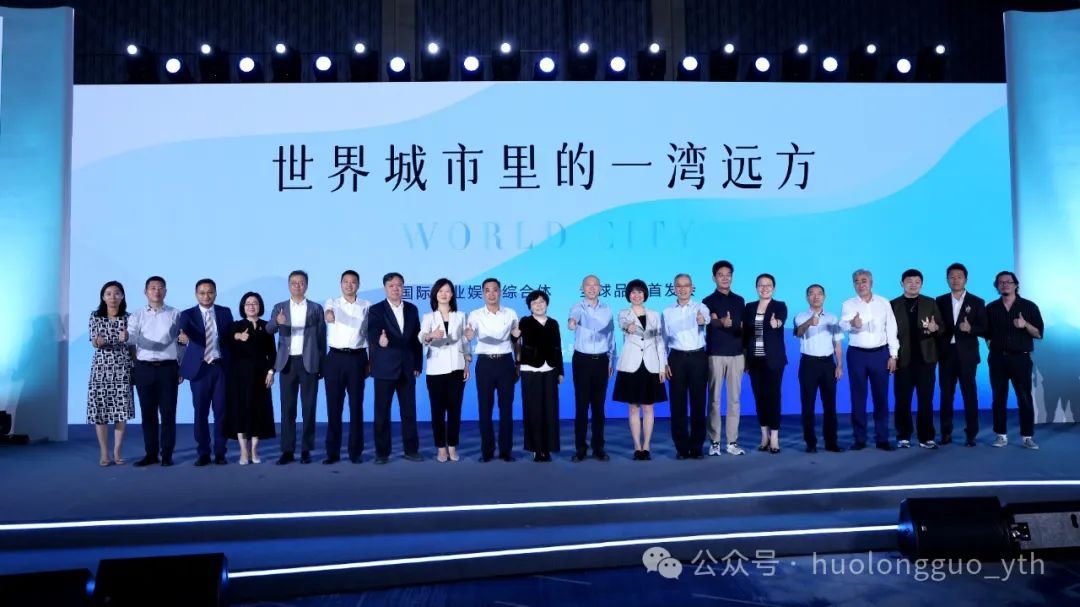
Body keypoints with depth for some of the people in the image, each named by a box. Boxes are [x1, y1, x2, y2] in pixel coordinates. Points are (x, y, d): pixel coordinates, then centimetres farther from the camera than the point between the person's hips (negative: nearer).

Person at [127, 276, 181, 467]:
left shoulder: (175, 315, 6)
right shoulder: (137, 315, 7)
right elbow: (132, 338, -9)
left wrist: (182, 369, 3)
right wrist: (127, 336, -34)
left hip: (168, 367, -1)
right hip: (144, 368, 1)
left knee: (168, 412, 0)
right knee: (148, 413, 6)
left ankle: (166, 454, 7)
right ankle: (151, 454, 15)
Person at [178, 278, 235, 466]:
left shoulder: (225, 312, 8)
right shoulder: (188, 314, 2)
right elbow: (182, 331, -16)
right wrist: (182, 336, -40)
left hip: (221, 367, 1)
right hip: (200, 368, -1)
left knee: (221, 411, 3)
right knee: (200, 412, 3)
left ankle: (220, 452, 11)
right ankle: (203, 453, 13)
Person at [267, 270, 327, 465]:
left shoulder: (316, 308, 6)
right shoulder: (279, 308, 9)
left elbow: (322, 337, 6)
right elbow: (268, 330, -7)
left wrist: (322, 364, 0)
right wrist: (277, 322, -30)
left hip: (309, 362, -1)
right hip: (287, 362, 1)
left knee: (308, 407, 1)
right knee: (287, 407, 2)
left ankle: (306, 449, 8)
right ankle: (287, 450, 6)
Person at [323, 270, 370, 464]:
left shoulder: (367, 306, 7)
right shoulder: (332, 302, 6)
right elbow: (328, 312, -19)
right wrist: (329, 314, -44)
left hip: (357, 358, 0)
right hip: (335, 358, 0)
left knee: (356, 406, 3)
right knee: (333, 406, 2)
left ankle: (356, 451, 10)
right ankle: (332, 451, 9)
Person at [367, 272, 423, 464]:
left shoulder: (412, 309, 9)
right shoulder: (376, 310, -4)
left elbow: (416, 337, 11)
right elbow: (372, 333, -21)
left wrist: (418, 364, 8)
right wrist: (379, 340, -43)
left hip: (407, 368, 4)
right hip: (385, 368, -3)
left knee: (409, 410, 8)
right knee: (382, 411, 1)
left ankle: (411, 449, 17)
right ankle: (382, 452, 10)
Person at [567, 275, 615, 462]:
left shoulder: (607, 309, 6)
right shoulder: (578, 307, -5)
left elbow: (611, 336, 12)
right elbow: (575, 314, -30)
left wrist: (611, 361, 9)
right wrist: (572, 321, -54)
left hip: (601, 361, 3)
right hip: (582, 360, -2)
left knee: (599, 405, 6)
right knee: (581, 405, -1)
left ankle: (598, 447, 13)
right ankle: (580, 448, 6)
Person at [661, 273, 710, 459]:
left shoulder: (700, 307, 0)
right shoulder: (667, 312, 6)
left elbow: (706, 318, -24)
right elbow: (663, 339, 8)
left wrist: (702, 319, -48)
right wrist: (664, 363, 0)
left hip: (698, 358, -1)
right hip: (677, 359, 1)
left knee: (698, 402, 3)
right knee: (678, 404, 3)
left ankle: (696, 446, 12)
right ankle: (681, 447, 11)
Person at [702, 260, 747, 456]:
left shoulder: (739, 300, 12)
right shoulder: (708, 301, -2)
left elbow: (744, 328, 14)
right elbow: (712, 321, -21)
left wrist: (747, 355, 10)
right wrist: (722, 322, -45)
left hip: (736, 355, 3)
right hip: (715, 355, -3)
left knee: (734, 398, 5)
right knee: (714, 399, -1)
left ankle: (732, 442, 10)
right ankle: (714, 442, 5)